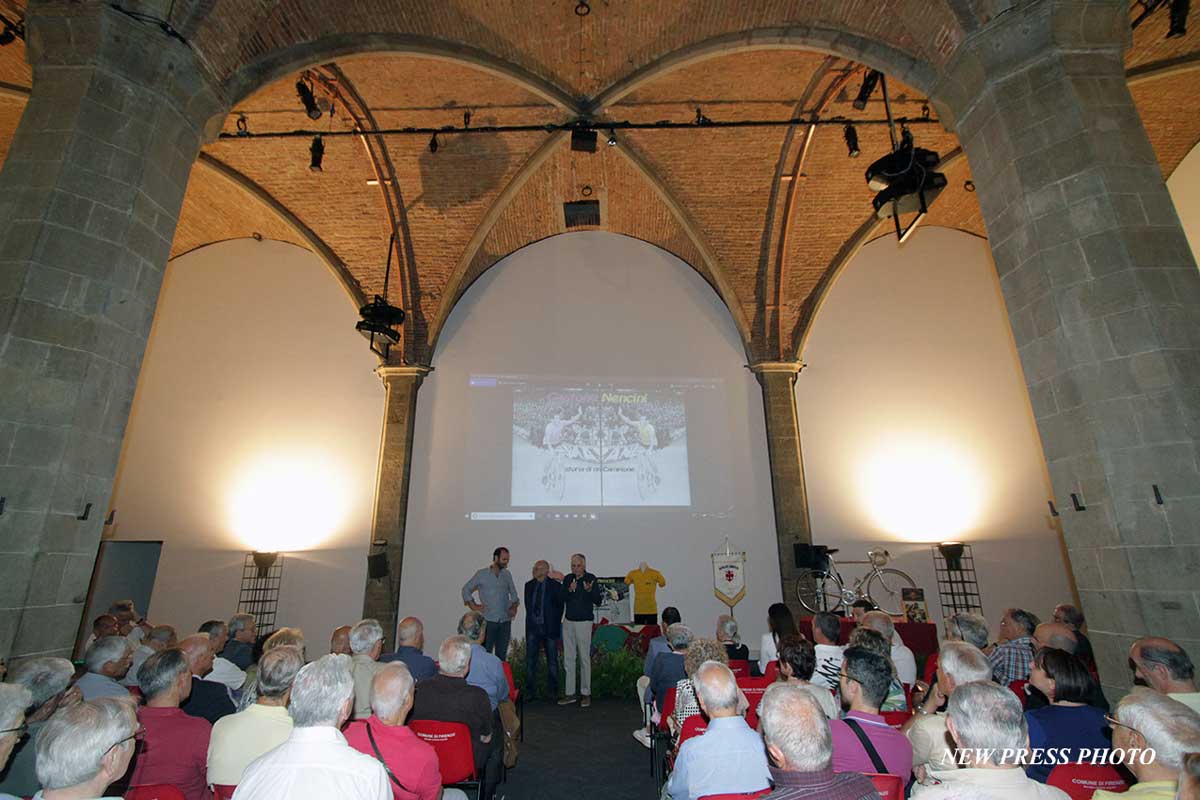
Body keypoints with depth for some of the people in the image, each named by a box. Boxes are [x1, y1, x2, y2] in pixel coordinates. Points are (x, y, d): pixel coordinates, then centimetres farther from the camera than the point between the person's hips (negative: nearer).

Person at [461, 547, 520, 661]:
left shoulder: (507, 574, 9)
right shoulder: (481, 574, -1)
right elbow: (466, 589, 5)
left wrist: (514, 607, 7)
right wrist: (474, 606, -2)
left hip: (505, 621, 3)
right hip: (488, 620, -3)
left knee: (502, 654, 7)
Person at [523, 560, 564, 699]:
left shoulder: (555, 585, -8)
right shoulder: (529, 585, 5)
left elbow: (560, 606, -1)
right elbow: (527, 604, 15)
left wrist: (555, 623, 1)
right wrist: (532, 619, 11)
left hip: (549, 628, -3)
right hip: (532, 628, 3)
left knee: (552, 661, 7)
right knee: (530, 660, 5)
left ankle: (553, 692, 20)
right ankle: (529, 691, 17)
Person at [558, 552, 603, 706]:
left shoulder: (591, 579, -6)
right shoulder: (567, 579, 5)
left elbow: (598, 601, -8)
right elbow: (561, 599, 2)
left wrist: (590, 590, -26)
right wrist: (570, 591, -16)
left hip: (584, 622, -4)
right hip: (568, 622, 4)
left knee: (584, 658, 1)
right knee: (568, 658, 8)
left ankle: (585, 693, 12)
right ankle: (570, 693, 18)